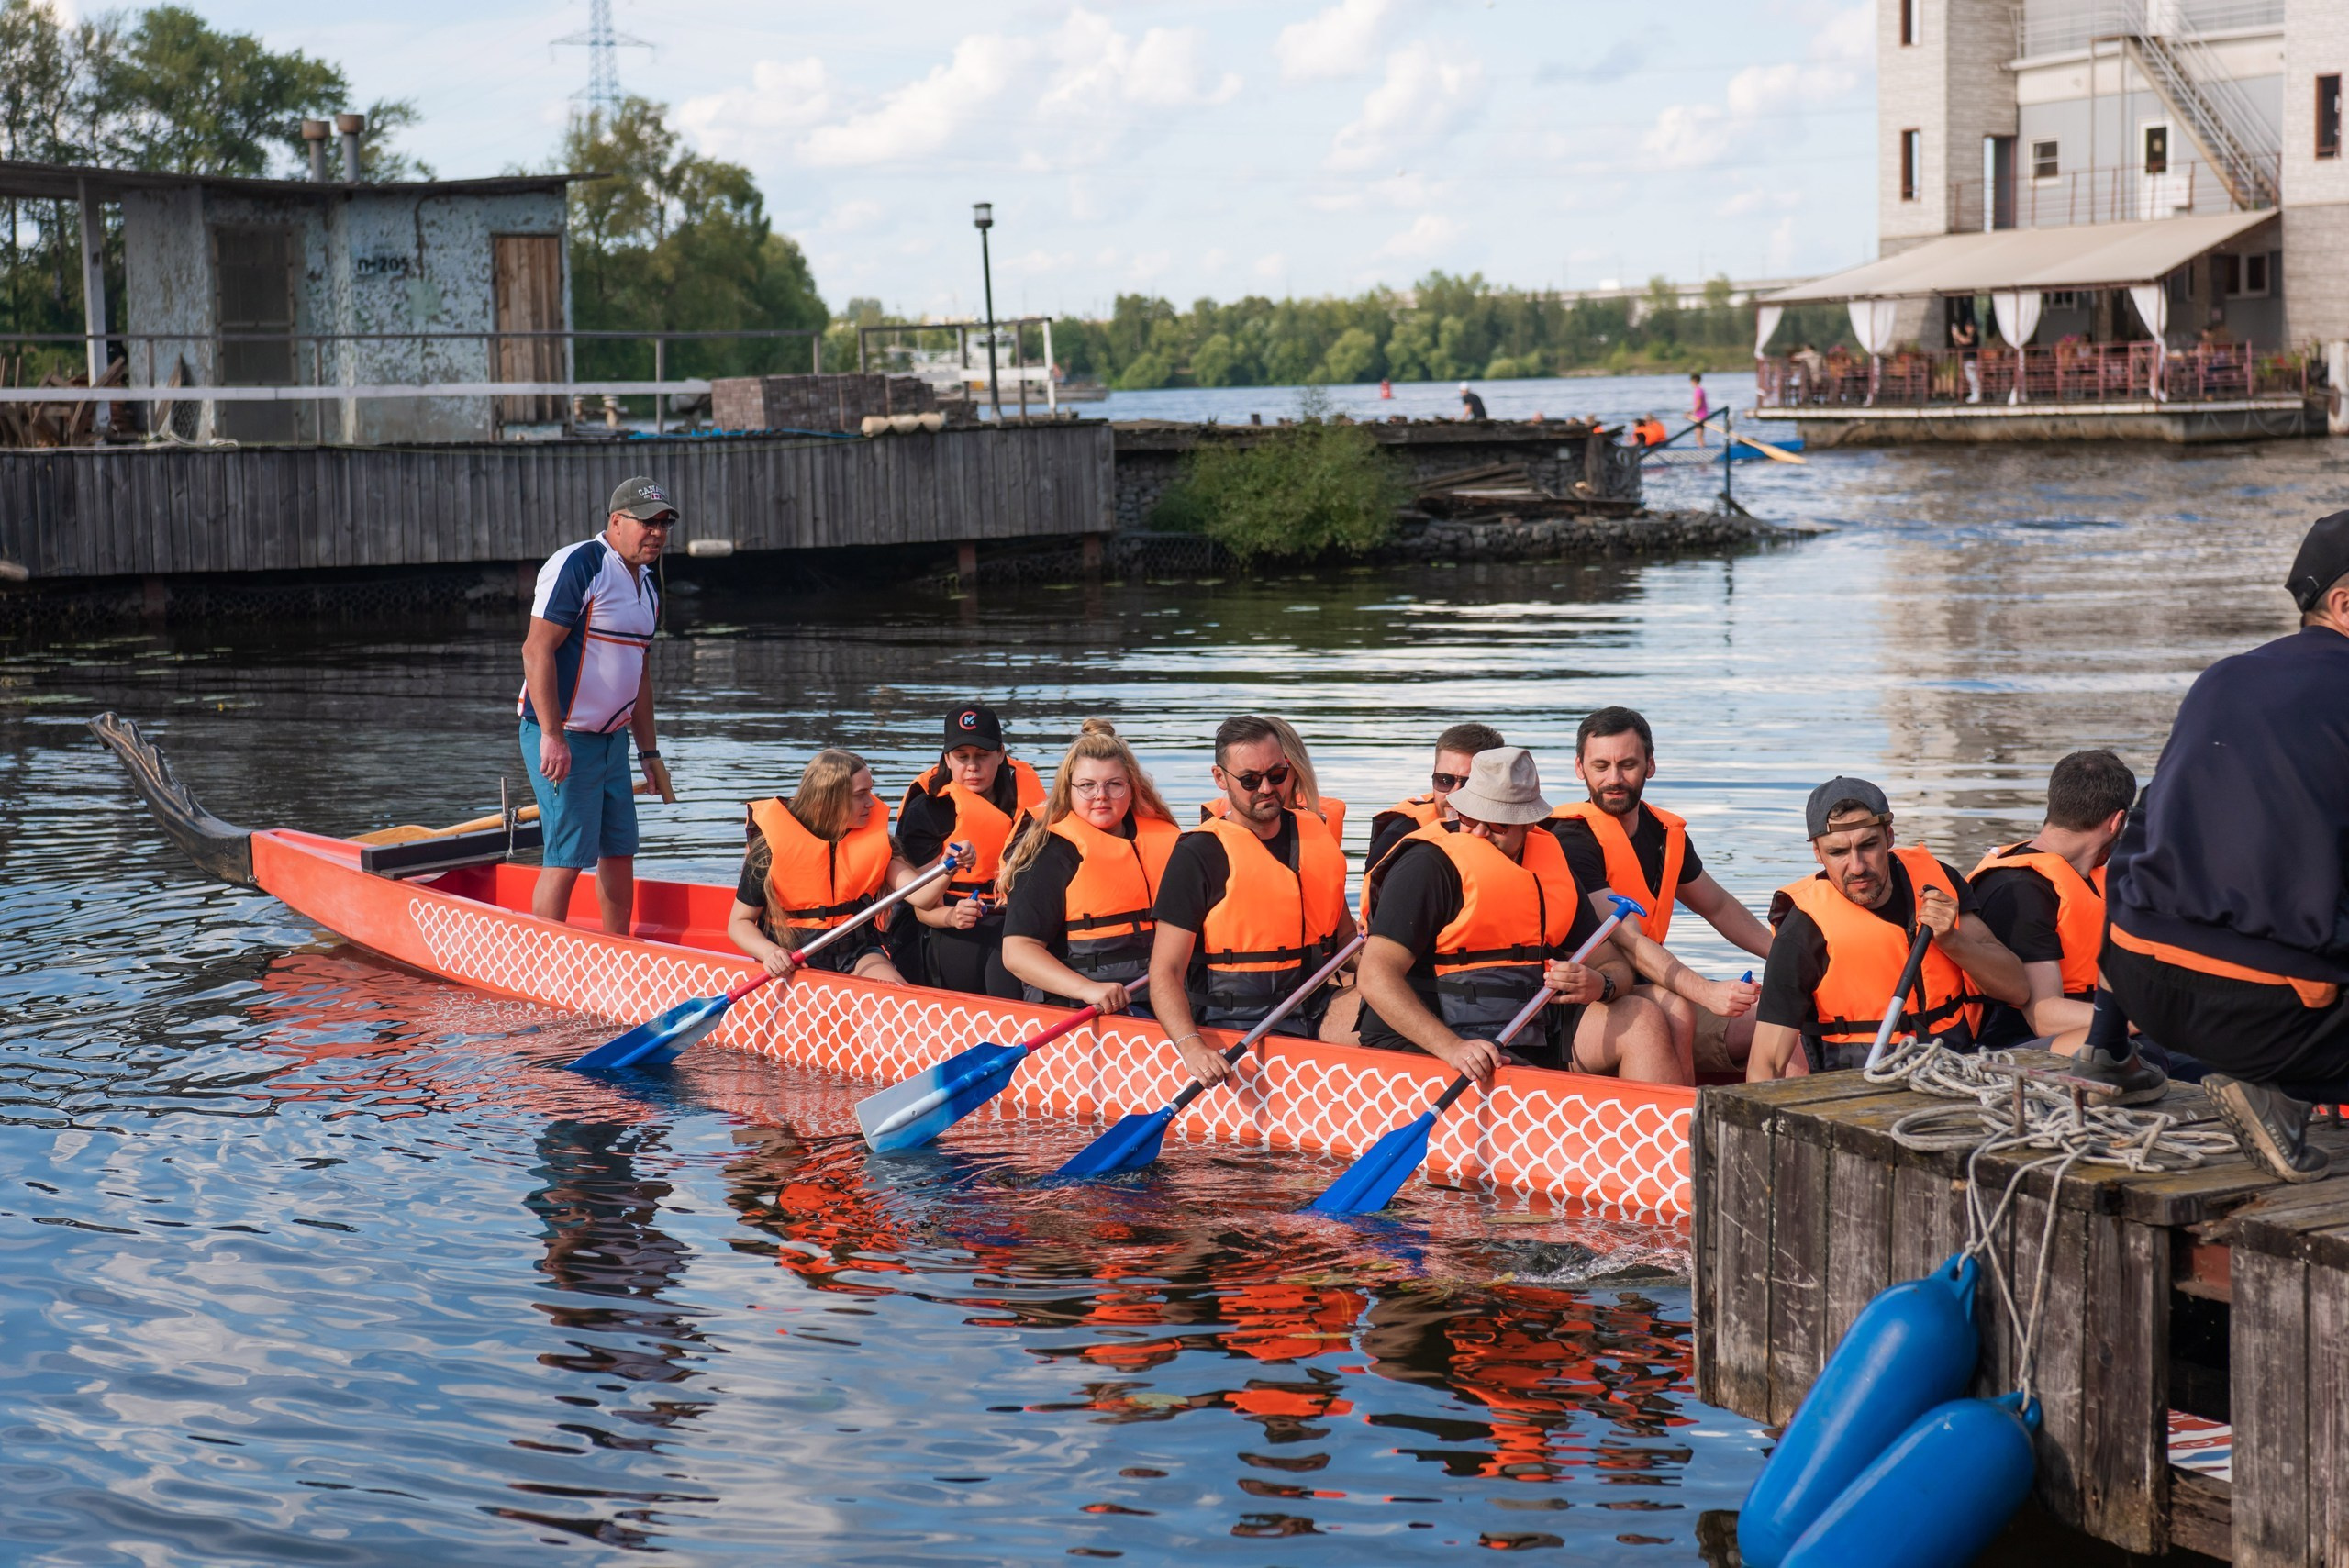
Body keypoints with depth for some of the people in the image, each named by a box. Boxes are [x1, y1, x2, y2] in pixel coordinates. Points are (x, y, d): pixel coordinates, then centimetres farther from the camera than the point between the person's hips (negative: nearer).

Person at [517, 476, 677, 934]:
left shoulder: (645, 586, 14)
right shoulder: (578, 566, -15)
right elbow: (536, 650, -20)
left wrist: (649, 751, 20)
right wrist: (552, 737, -24)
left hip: (612, 738, 9)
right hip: (563, 739, -9)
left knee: (620, 852, 12)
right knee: (567, 859, -9)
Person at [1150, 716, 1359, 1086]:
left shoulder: (1316, 834, 13)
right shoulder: (1198, 855, -6)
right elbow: (1165, 972, -11)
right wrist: (1191, 1045, -28)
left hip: (1317, 1017, 5)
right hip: (1233, 1027, -5)